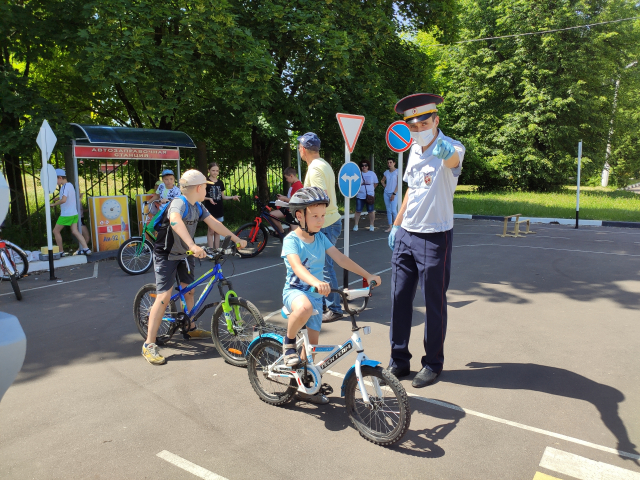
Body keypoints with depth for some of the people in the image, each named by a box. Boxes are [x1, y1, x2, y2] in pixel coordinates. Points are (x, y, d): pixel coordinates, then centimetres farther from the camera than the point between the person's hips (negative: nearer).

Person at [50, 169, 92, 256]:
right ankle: (86, 249, -4)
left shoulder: (65, 186, -16)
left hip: (66, 214, -8)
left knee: (56, 231, 6)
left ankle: (61, 251, 9)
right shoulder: (70, 185, 12)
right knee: (75, 231, 6)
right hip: (74, 213, 9)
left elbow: (63, 200, -30)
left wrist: (54, 204, -16)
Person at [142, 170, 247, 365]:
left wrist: (237, 240, -1)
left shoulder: (198, 207, 0)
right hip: (166, 255, -8)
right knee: (164, 297, -14)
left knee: (189, 290, 17)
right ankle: (149, 345, -8)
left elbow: (215, 224, 2)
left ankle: (191, 328, 36)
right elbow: (175, 221, -47)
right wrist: (192, 246, -60)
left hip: (184, 255, 8)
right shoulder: (179, 203, -26)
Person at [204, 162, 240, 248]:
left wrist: (232, 197, 0)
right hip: (210, 210, -5)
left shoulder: (220, 182, 12)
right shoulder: (206, 182, -4)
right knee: (211, 231, -7)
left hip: (219, 210, 5)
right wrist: (208, 199, -22)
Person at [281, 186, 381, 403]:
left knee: (312, 341, 9)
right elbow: (297, 266, -32)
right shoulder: (291, 240, -14)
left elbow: (341, 258, 0)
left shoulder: (320, 237, 4)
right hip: (295, 291, -6)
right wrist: (316, 282, -51)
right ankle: (289, 342, -10)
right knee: (304, 307, -41)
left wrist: (368, 275, -9)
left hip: (316, 295, 6)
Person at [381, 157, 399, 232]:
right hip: (386, 193, 6)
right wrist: (385, 186, 9)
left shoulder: (397, 171, -6)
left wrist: (394, 194, -13)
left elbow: (399, 184, -11)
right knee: (388, 211, 6)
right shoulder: (386, 172, 10)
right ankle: (390, 227, 10)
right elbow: (382, 180, 28)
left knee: (393, 210, -12)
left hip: (394, 194, -5)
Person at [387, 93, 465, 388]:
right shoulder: (414, 151, 9)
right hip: (405, 234, 7)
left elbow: (453, 159, -39)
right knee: (399, 298, 10)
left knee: (435, 303, 4)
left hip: (435, 237, -7)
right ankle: (399, 360, 25)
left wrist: (446, 153, -62)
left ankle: (433, 364, 23)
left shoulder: (450, 148, -13)